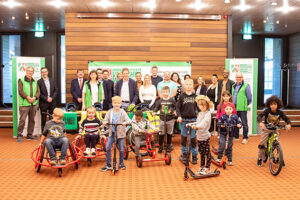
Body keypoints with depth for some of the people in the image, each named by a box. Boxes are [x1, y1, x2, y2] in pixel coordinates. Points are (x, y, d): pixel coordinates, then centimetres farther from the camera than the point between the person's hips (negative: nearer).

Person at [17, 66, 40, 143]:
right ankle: (19, 135, -1)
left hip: (34, 104, 5)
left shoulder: (35, 81, 16)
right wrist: (27, 97, -16)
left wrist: (34, 97, -7)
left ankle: (30, 135, 19)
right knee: (22, 120, -8)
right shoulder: (21, 80, 2)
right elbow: (20, 91, -7)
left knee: (32, 120, 9)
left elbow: (38, 91, 10)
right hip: (24, 104, -5)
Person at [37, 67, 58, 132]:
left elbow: (56, 90, 6)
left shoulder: (52, 80, 9)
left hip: (52, 102, 3)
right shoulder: (39, 82, -1)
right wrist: (46, 99, -13)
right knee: (43, 118, 2)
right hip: (43, 103, -3)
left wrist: (52, 98, -8)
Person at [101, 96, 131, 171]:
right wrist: (104, 122, -23)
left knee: (121, 149, 5)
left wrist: (125, 122, -36)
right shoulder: (110, 112, 1)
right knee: (108, 147, -7)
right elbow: (106, 119, -1)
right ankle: (108, 164, 7)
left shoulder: (122, 112, -6)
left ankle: (121, 163, 29)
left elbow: (128, 119, -15)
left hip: (120, 133, -2)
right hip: (111, 133, 2)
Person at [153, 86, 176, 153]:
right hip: (162, 119, 0)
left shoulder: (172, 100, -3)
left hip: (170, 119, 0)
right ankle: (160, 147, 15)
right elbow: (156, 107, 8)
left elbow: (176, 106, 5)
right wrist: (154, 112, -9)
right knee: (161, 134, 2)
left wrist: (174, 111, -13)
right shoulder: (160, 100, 1)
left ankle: (168, 146, 26)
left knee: (169, 133, 10)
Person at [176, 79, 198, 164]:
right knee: (184, 138, 7)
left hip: (193, 119, 0)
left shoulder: (195, 96, 4)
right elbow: (178, 107, 2)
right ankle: (184, 154, 23)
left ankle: (194, 156, 15)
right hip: (184, 120, 0)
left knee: (193, 139, 3)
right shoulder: (182, 96, 2)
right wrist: (179, 116, -11)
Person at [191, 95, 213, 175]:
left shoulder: (208, 113, -11)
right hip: (199, 135, 7)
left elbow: (205, 122, -27)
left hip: (205, 136, -7)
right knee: (201, 152, 14)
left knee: (207, 152, 2)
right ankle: (201, 167, 25)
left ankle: (207, 168, 12)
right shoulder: (199, 114, 14)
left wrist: (198, 126, -41)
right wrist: (193, 125, -1)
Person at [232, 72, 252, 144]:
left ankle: (245, 138, 9)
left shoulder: (246, 86, -4)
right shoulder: (233, 86, 14)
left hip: (242, 108, -6)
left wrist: (246, 104, 3)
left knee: (244, 123, 0)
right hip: (234, 108, 6)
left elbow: (249, 98, -2)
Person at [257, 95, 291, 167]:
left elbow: (286, 118, -11)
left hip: (274, 130, 2)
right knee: (262, 144, -3)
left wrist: (288, 124, -34)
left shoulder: (280, 112, -11)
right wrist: (260, 122, -48)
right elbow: (259, 116, -28)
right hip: (266, 129, -1)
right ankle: (260, 158, 16)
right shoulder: (267, 111, -17)